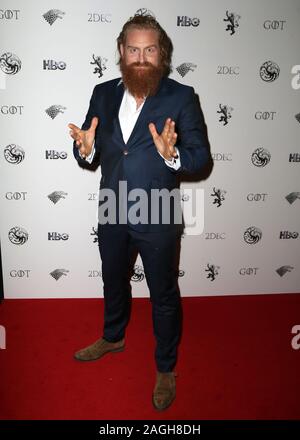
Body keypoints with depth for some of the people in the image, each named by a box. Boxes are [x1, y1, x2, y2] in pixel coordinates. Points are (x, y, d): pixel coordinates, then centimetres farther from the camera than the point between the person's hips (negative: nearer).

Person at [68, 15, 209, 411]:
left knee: (164, 294, 12)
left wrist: (172, 155, -32)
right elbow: (91, 155, 3)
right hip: (111, 214, 5)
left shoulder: (181, 97, -9)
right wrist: (86, 150, -20)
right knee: (113, 281, 24)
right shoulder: (103, 93, 2)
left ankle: (166, 368, 34)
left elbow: (200, 156, -11)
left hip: (157, 218, -4)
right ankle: (113, 337, 53)